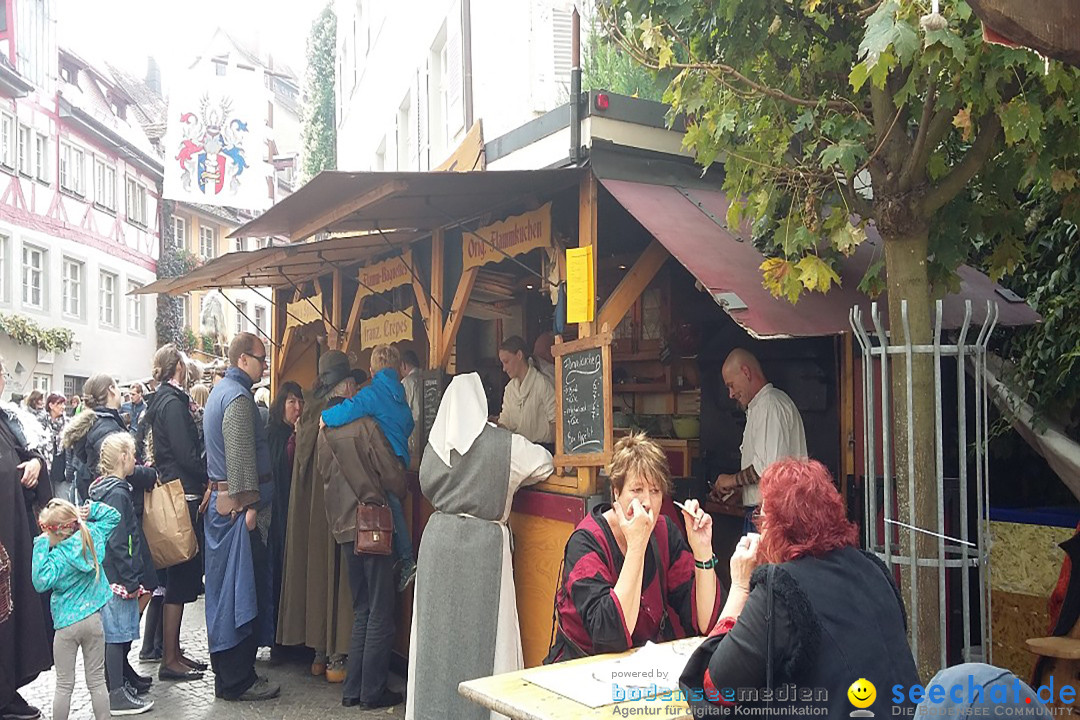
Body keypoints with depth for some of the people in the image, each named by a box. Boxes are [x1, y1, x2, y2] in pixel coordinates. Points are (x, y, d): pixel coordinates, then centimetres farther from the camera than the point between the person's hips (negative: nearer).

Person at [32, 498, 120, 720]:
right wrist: (90, 510, -4)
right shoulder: (93, 535, -3)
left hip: (67, 623, -4)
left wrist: (41, 546, -21)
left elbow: (41, 582, -22)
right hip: (93, 619, 4)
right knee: (96, 681, 12)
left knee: (64, 685, 9)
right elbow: (113, 516, 12)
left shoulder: (57, 558, -19)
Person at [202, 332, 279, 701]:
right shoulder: (238, 397, -15)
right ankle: (237, 681, 2)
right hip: (239, 504, -11)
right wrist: (249, 505, -21)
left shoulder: (220, 391, 18)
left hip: (221, 501, 11)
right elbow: (241, 456, -21)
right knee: (242, 590, -5)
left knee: (226, 587, 14)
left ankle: (227, 672, 24)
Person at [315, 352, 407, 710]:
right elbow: (393, 473, -13)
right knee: (380, 612, 3)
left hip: (343, 527, 7)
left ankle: (353, 689, 20)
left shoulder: (324, 432, 6)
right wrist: (399, 492, 9)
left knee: (362, 610, 17)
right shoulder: (365, 424, -14)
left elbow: (320, 476, 15)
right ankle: (373, 691, 8)